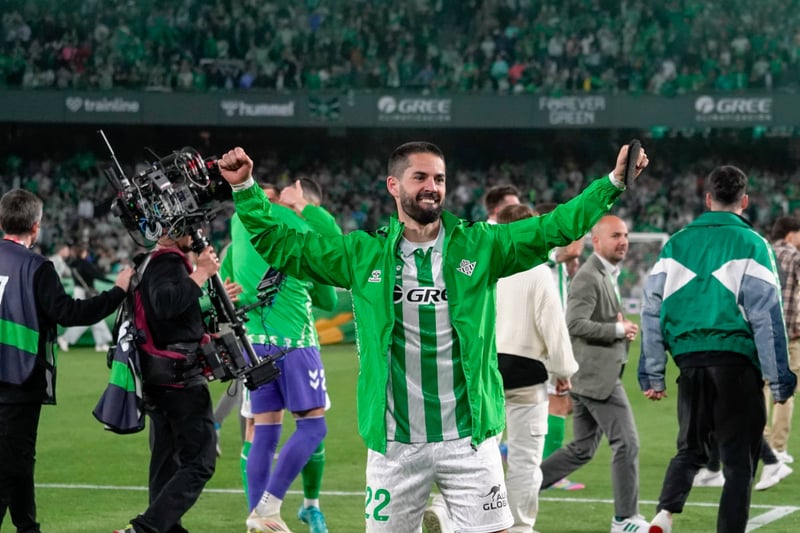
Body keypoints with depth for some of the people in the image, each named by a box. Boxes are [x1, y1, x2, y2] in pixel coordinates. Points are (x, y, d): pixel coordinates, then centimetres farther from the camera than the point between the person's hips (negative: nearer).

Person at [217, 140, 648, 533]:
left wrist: (613, 182, -11)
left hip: (469, 438, 0)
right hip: (394, 444, 0)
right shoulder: (363, 255, 4)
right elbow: (279, 243, 8)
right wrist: (244, 188, -1)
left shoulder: (479, 247, 3)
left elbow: (555, 228, -2)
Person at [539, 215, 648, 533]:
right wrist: (618, 330, -17)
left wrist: (621, 327, 9)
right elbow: (575, 324, -24)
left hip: (591, 376, 11)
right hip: (596, 375, -11)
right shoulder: (589, 277, -14)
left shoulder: (607, 276, 19)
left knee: (582, 450, 13)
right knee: (627, 443, -8)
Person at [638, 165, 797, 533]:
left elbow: (652, 309, 9)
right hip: (736, 360, -4)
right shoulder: (750, 244, -2)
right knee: (738, 461, 4)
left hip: (689, 360, 4)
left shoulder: (677, 243, 10)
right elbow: (766, 314, -5)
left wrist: (652, 374, 13)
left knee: (690, 449, 18)